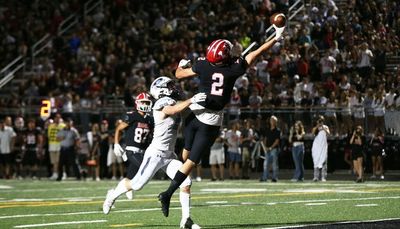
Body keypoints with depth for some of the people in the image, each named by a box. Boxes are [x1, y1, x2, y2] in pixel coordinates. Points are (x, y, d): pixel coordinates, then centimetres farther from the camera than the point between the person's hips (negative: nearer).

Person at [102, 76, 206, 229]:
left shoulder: (173, 103, 12)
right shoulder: (162, 105, -17)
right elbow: (174, 110, -37)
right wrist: (191, 101, -49)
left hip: (169, 156, 8)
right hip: (156, 153, -8)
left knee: (186, 183, -8)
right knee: (137, 185, 1)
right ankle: (113, 195, 29)